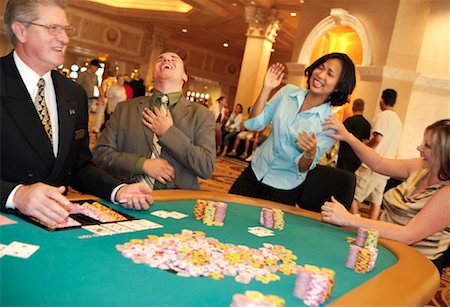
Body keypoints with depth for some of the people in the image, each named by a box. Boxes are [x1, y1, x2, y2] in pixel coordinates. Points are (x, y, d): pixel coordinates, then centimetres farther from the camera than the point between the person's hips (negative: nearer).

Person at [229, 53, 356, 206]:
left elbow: (303, 168, -13)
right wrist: (266, 88, -16)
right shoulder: (288, 92, -6)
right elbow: (254, 124, -6)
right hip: (255, 171, 4)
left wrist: (311, 153, -35)